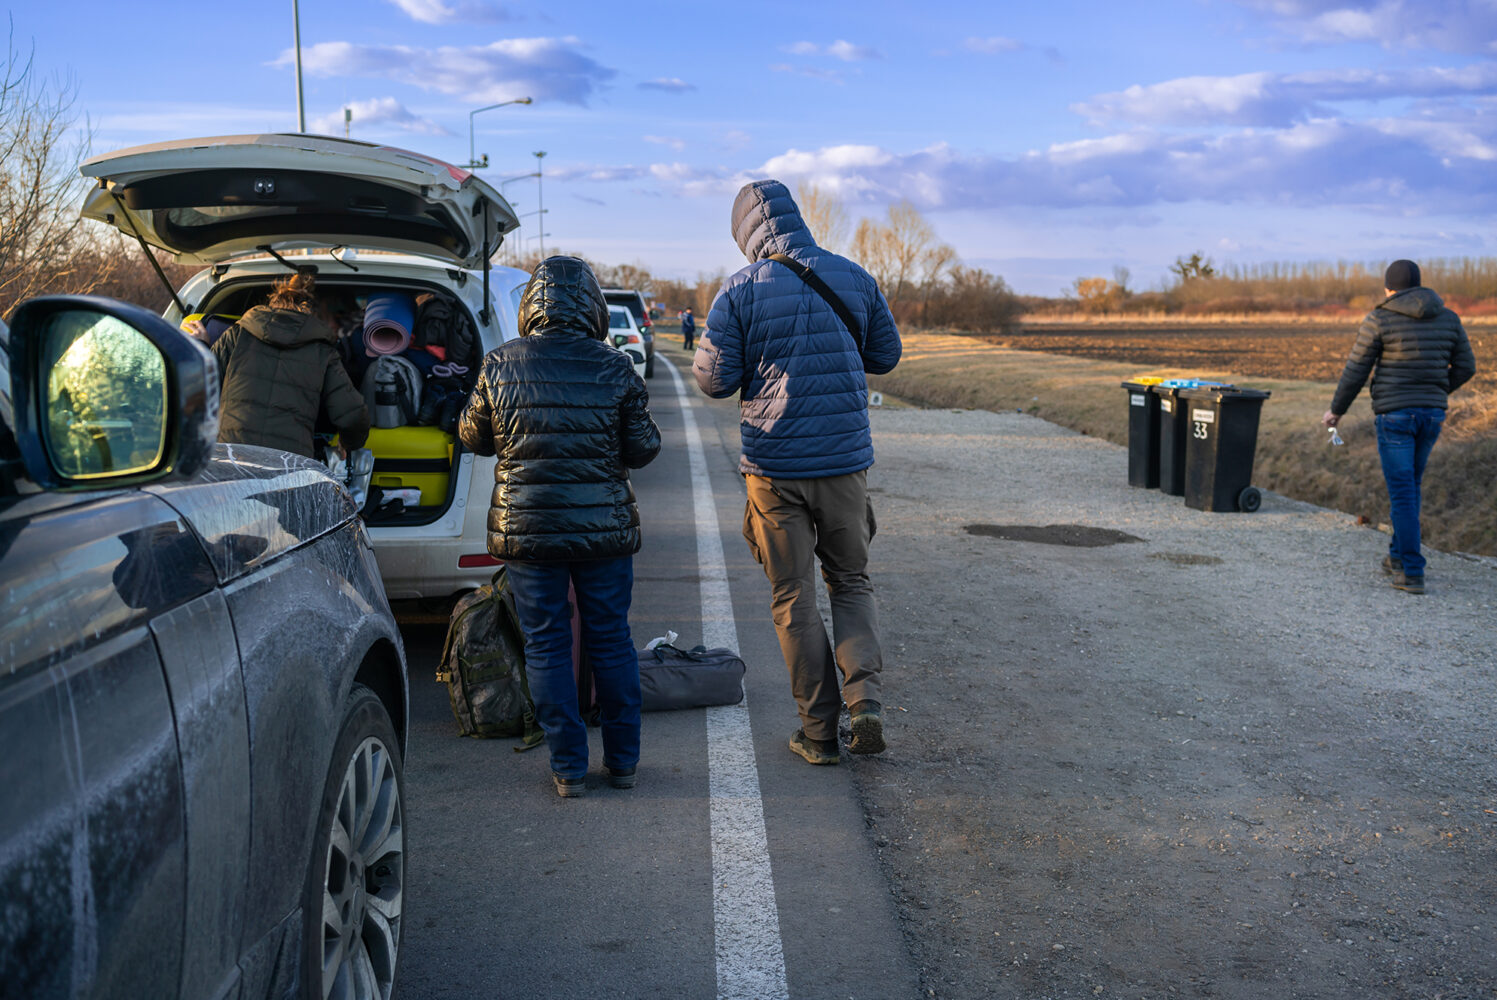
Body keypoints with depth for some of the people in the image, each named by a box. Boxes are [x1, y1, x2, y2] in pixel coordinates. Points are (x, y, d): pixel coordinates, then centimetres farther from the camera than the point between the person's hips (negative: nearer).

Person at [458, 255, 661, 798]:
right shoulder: (615, 368, -6)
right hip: (604, 526, 1)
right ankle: (622, 760, 21)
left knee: (546, 645, 8)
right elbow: (644, 448, -1)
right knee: (611, 640, 13)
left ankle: (568, 767, 11)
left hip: (526, 525, 0)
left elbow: (473, 437, 7)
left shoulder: (499, 365, -5)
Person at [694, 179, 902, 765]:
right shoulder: (853, 277, 2)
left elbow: (714, 379, -7)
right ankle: (865, 702, 0)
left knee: (794, 599, 8)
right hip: (845, 459, 3)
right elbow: (886, 355, 12)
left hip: (774, 466, -2)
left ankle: (819, 731, 12)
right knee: (850, 583, 18)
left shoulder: (741, 291, -8)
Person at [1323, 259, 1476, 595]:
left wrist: (1336, 410, 9)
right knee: (1408, 485, 22)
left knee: (1402, 494, -1)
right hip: (1432, 414, 5)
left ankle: (1412, 573, -4)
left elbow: (1355, 371, -5)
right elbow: (1465, 366, 9)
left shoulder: (1379, 320, -9)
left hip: (1394, 414, -5)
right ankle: (1398, 556, 29)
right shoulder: (1448, 319, 5)